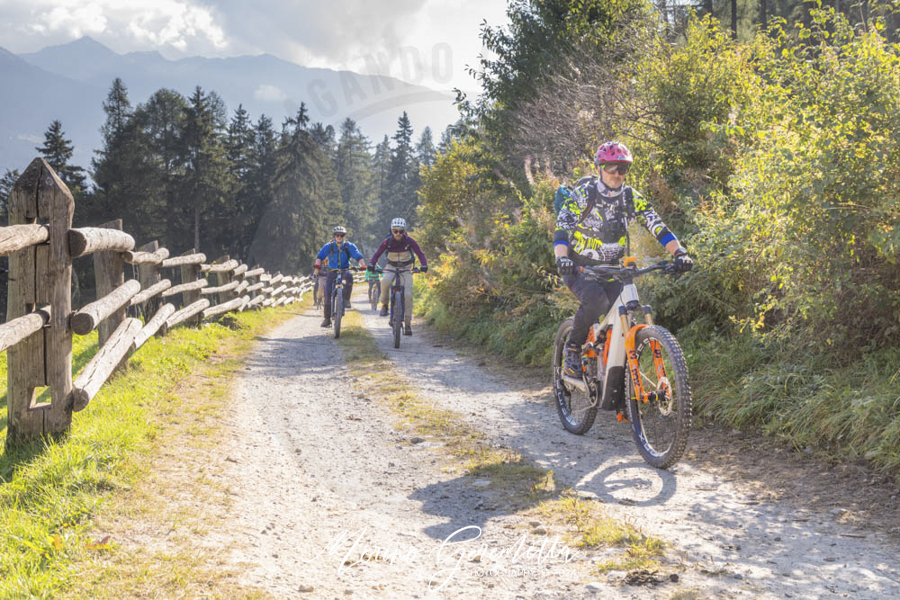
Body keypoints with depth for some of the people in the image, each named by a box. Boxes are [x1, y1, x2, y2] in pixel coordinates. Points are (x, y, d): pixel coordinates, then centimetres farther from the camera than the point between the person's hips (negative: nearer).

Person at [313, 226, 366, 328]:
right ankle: (327, 318, -1)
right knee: (327, 293, -11)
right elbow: (320, 256, -17)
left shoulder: (349, 246, -5)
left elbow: (358, 256, -15)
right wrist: (317, 266, -37)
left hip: (344, 270, -1)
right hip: (332, 271, 1)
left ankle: (346, 299, -23)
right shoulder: (329, 246, -5)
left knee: (349, 275, -37)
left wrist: (363, 265, -35)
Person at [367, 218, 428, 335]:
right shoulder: (387, 241, -14)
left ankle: (408, 323, -9)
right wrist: (371, 264, -30)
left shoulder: (409, 241, -15)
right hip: (392, 267, 0)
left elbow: (420, 253, -11)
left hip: (406, 268, 0)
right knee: (385, 281, -35)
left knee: (408, 294, -17)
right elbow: (377, 254, -10)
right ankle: (384, 305, -10)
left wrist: (424, 265, -29)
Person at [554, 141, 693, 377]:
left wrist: (680, 253, -26)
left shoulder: (632, 198, -2)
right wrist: (562, 258, -43)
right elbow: (561, 229, -23)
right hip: (579, 267, -4)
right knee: (596, 300, -32)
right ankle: (573, 349, -11)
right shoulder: (583, 194, -13)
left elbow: (658, 227, -8)